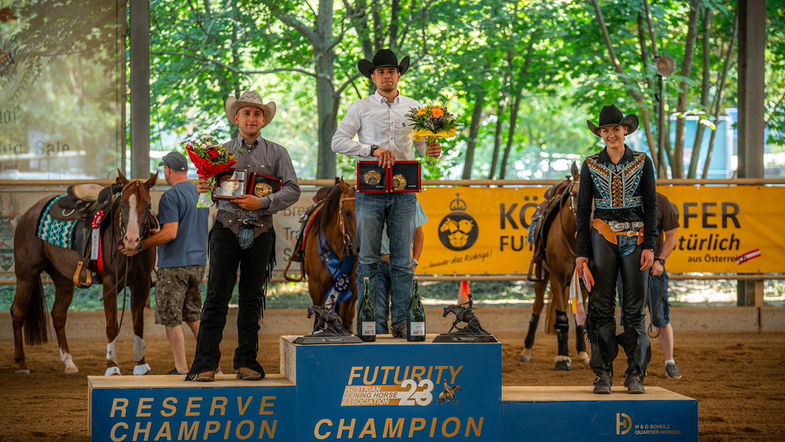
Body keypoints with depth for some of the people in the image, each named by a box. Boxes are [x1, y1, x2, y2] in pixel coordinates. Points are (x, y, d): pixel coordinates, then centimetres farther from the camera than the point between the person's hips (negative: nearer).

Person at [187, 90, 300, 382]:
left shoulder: (276, 153, 7)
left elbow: (292, 190, -2)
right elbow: (212, 187, 9)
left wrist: (262, 203, -14)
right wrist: (205, 189, -15)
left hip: (260, 233, 1)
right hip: (227, 229, -1)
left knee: (252, 299, 7)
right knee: (217, 297, -5)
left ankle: (247, 362, 14)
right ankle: (205, 364, -5)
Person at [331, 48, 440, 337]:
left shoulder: (413, 108, 13)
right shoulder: (361, 108, 7)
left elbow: (422, 145, 13)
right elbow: (338, 142, -1)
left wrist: (433, 150, -11)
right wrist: (373, 149, -14)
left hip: (403, 192, 2)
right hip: (370, 191, -2)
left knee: (403, 260, 0)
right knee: (369, 259, -4)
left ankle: (402, 322, 1)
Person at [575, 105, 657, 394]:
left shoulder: (642, 162, 3)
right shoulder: (591, 165, 4)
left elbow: (651, 206, 2)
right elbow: (583, 210, 5)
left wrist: (649, 245, -7)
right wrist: (582, 251, -1)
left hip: (635, 237, 0)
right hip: (602, 237, 0)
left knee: (634, 308, 1)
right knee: (602, 307, -2)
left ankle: (635, 374, 5)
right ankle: (603, 373, 2)